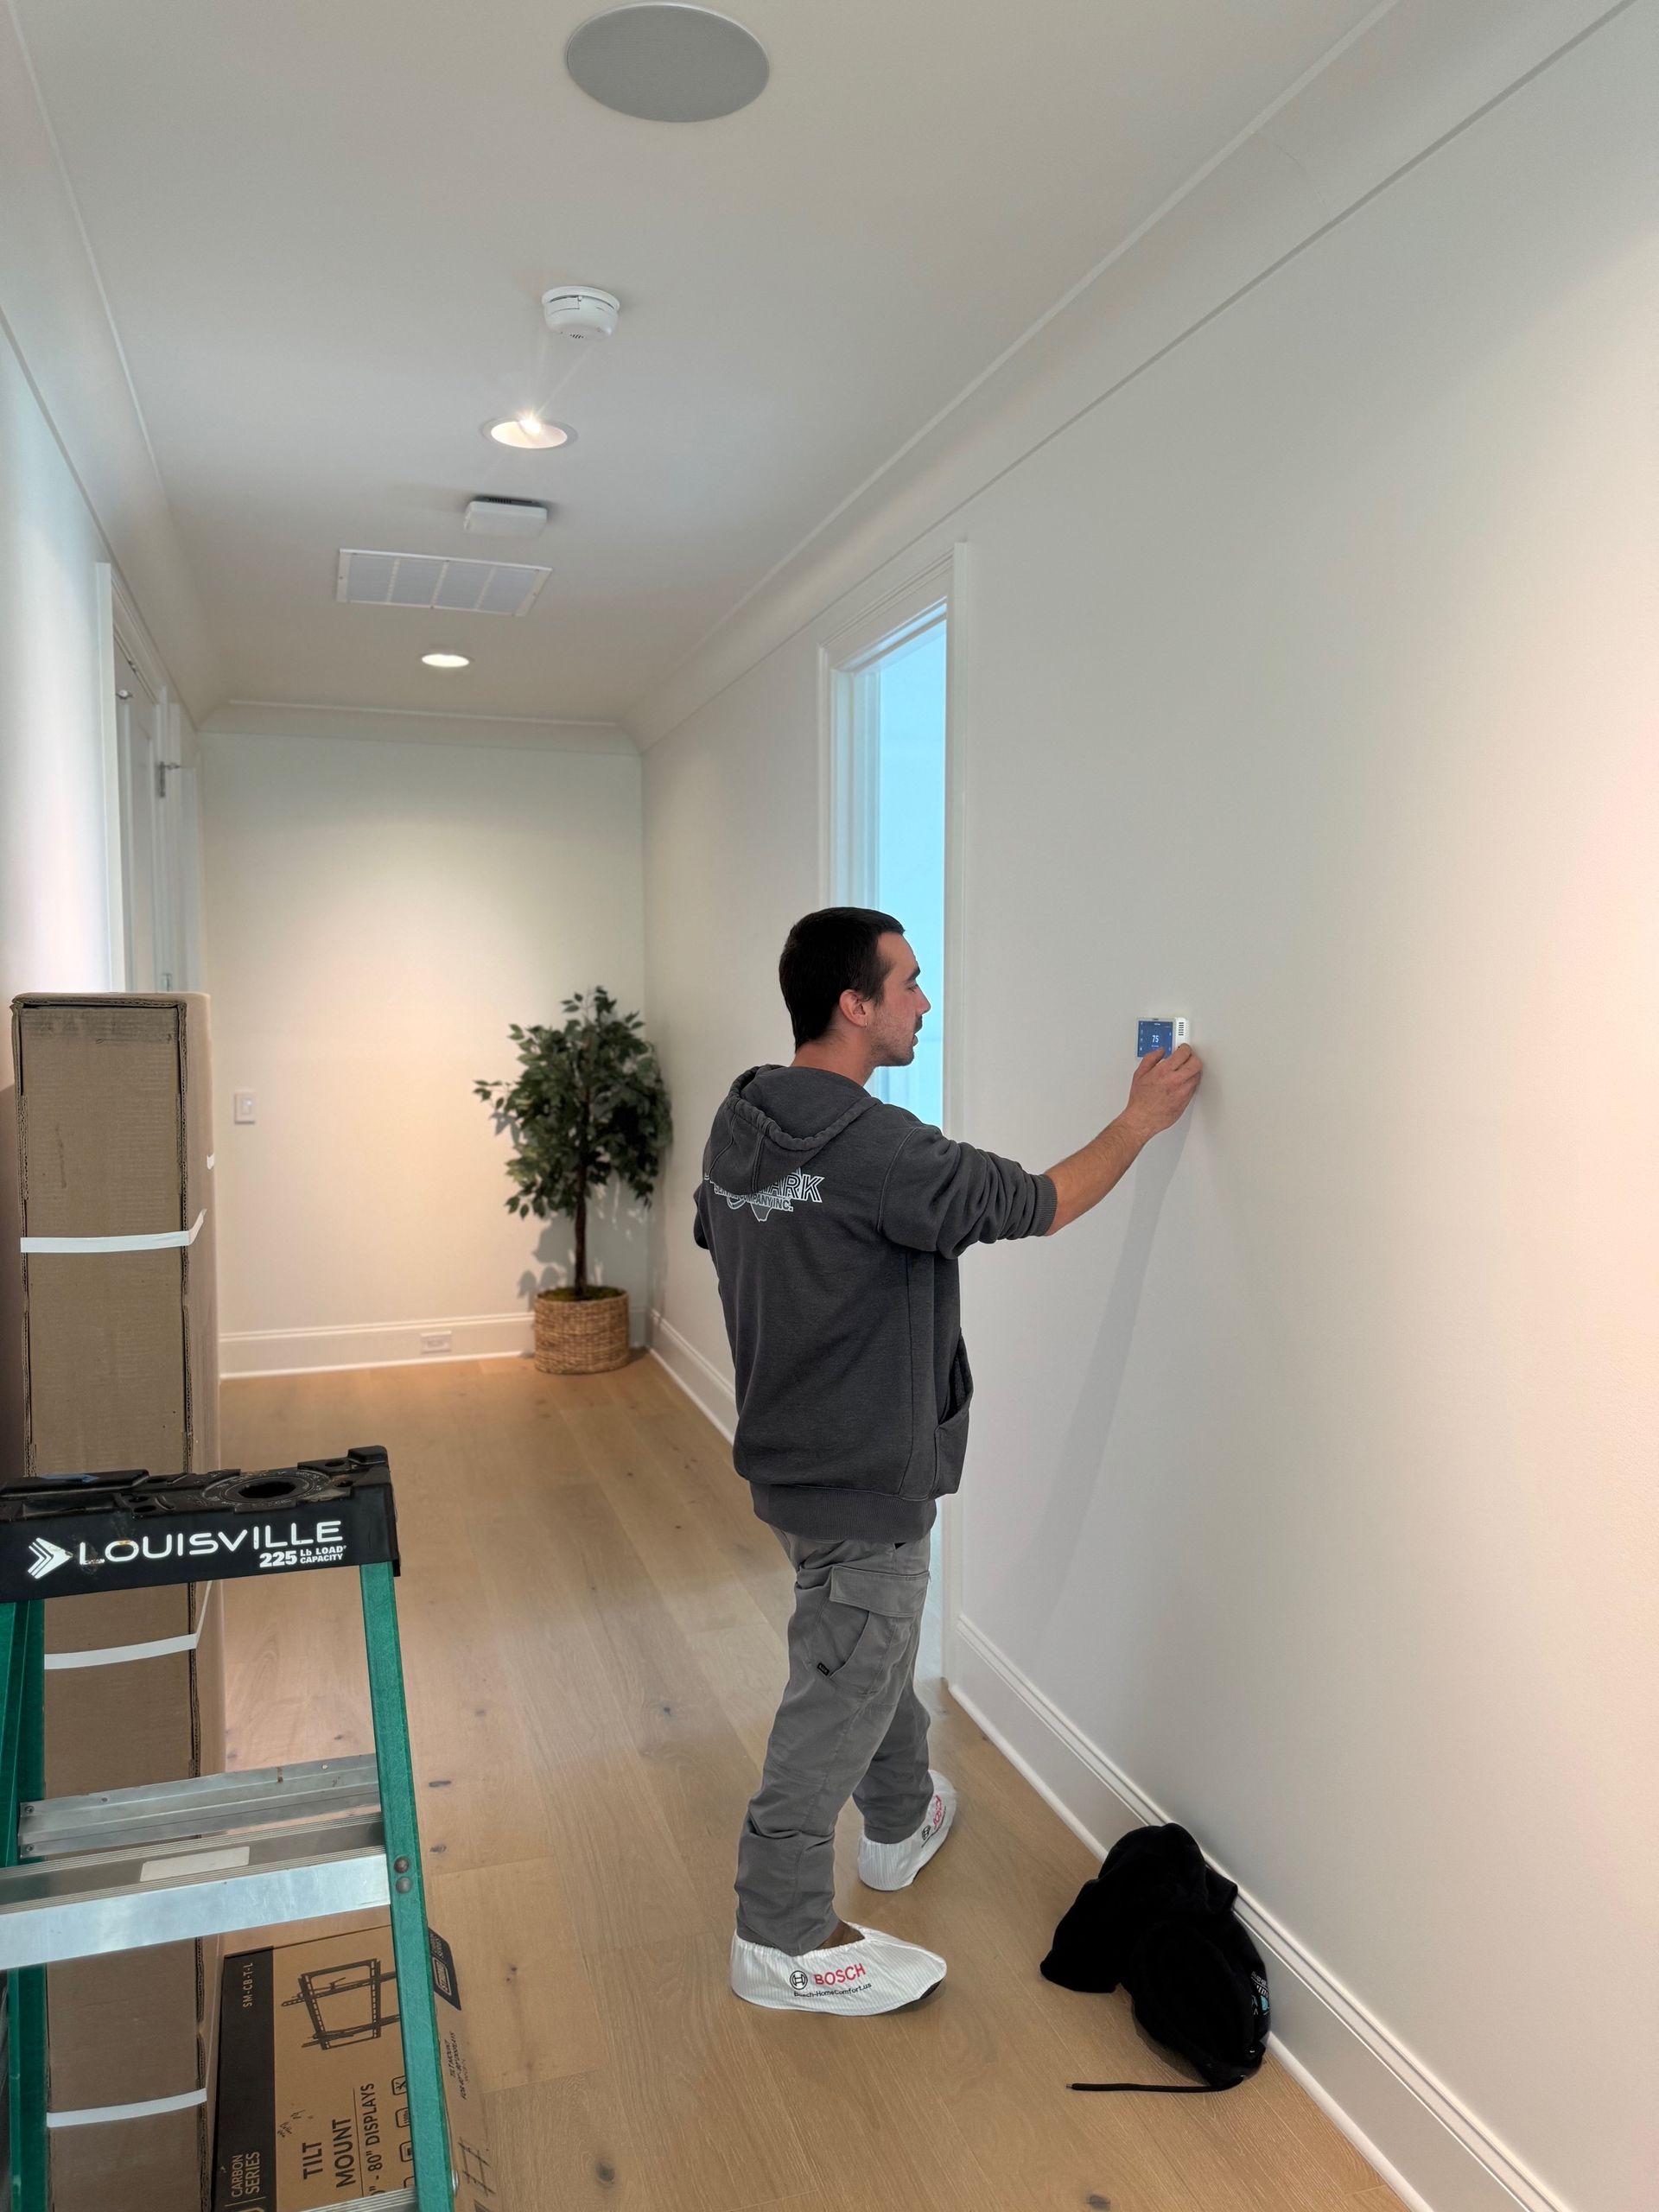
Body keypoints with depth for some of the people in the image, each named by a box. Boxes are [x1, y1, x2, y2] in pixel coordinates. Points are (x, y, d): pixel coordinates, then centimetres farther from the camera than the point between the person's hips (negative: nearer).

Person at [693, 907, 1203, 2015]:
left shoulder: (738, 1123, -1)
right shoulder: (872, 1146, -28)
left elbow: (716, 1239, 14)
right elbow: (1036, 1205, -19)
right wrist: (1141, 1119, -5)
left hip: (790, 1452, 9)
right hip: (865, 1479, -9)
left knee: (872, 1651, 27)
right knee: (841, 1696, 7)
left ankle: (902, 1823, 49)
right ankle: (785, 1940, 23)